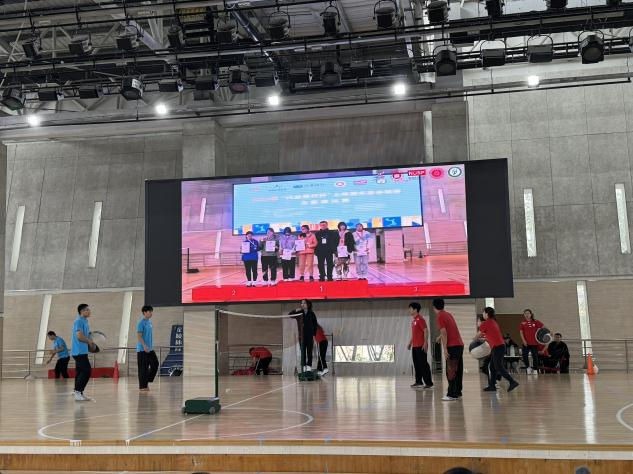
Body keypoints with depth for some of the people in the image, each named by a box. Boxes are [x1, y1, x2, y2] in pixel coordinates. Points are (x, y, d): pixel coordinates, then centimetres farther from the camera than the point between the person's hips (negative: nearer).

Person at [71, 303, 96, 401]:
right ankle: (78, 391, -13)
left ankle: (78, 393, 13)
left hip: (82, 351, 10)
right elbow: (79, 335, -21)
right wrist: (89, 341, -8)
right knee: (86, 371, -13)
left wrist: (90, 343, 10)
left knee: (81, 372, 10)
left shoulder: (85, 321, 19)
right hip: (79, 351, -10)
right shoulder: (79, 321, -11)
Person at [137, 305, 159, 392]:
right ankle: (143, 386, 3)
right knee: (143, 368, -4)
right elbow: (139, 336, -18)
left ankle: (147, 381, 17)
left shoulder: (150, 322, 13)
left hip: (150, 349, 8)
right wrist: (145, 346, -23)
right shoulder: (141, 323, -12)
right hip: (142, 349, -8)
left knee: (155, 364, 5)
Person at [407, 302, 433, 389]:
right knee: (416, 364, 11)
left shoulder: (420, 319, -10)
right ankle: (418, 382, 17)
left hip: (421, 346, -9)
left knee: (423, 364, -7)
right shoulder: (413, 321, 17)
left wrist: (425, 343, -21)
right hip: (414, 346, 9)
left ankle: (428, 382, -4)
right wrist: (410, 343, 22)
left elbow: (425, 331, -16)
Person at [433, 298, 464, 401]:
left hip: (452, 346, -9)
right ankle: (457, 392, 19)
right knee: (458, 370, 13)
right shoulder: (448, 314, 17)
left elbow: (444, 333, -17)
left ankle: (452, 395, -8)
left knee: (451, 371, -7)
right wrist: (440, 336, 50)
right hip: (460, 344, 9)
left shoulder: (440, 317, -8)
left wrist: (445, 349, -17)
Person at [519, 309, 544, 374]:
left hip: (534, 343, -1)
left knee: (535, 356, 2)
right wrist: (523, 340, -14)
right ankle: (528, 367, 15)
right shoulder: (522, 323, 4)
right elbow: (521, 332, -2)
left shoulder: (536, 322, 2)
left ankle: (535, 370, 15)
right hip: (526, 343, 1)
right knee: (524, 356, -7)